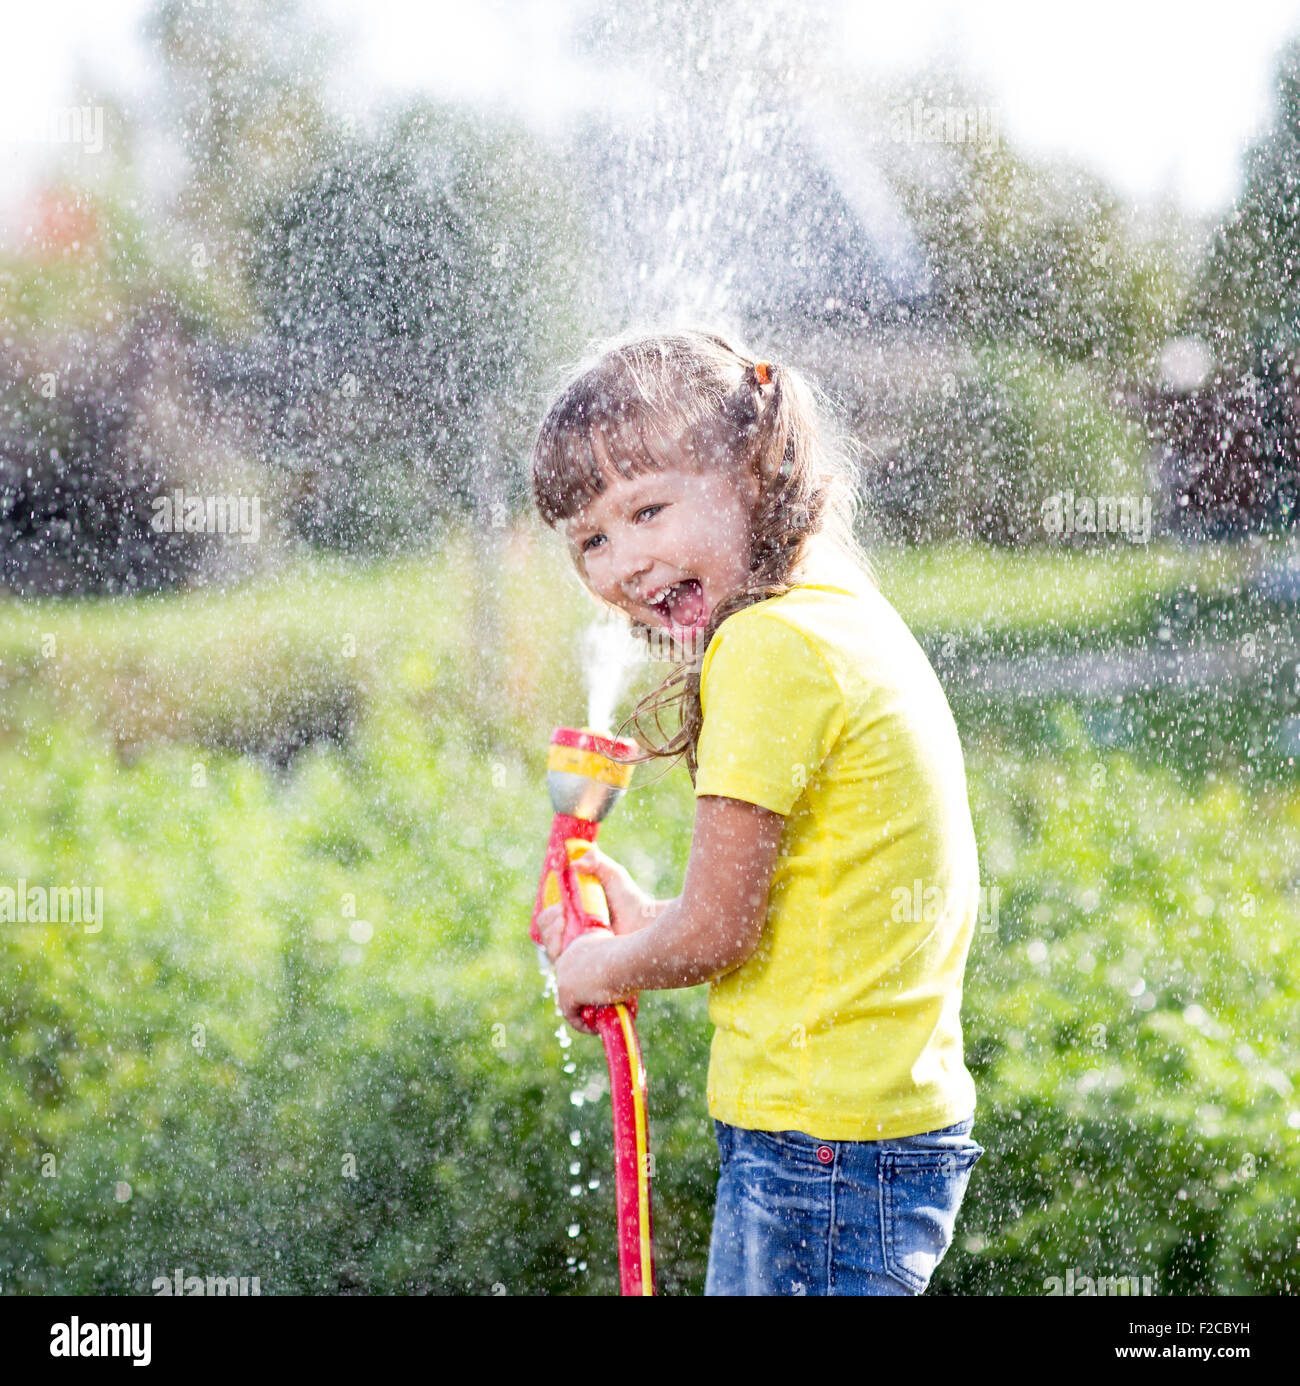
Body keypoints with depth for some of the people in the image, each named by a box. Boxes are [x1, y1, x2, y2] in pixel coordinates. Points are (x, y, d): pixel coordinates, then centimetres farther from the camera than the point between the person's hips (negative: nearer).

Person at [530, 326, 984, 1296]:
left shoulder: (773, 644, -17)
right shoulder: (853, 619, 11)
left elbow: (717, 931, -15)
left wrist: (602, 967, 3)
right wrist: (649, 930, 15)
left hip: (817, 1142, -9)